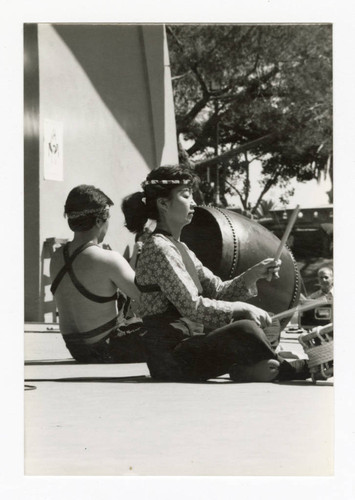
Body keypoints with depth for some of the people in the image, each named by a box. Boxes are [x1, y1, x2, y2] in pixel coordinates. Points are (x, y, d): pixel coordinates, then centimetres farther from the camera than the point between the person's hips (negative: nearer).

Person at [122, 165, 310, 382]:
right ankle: (287, 372, -4)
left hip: (188, 345, 10)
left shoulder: (180, 248, 17)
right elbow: (192, 306, -21)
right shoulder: (158, 249, -14)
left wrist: (253, 274, -2)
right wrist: (241, 308, -17)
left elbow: (217, 290, 12)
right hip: (170, 359, -10)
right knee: (244, 330, -24)